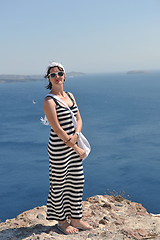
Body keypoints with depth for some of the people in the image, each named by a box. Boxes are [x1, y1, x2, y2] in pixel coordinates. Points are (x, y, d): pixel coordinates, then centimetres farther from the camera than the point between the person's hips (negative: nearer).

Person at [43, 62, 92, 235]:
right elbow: (57, 129, -18)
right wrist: (76, 149, -15)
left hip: (73, 145, 8)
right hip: (58, 149, -7)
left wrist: (76, 135, -12)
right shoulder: (49, 101, -14)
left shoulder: (70, 95, 9)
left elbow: (78, 119, 10)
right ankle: (61, 221, 28)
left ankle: (75, 219, 32)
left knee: (77, 182, 15)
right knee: (59, 185, 8)